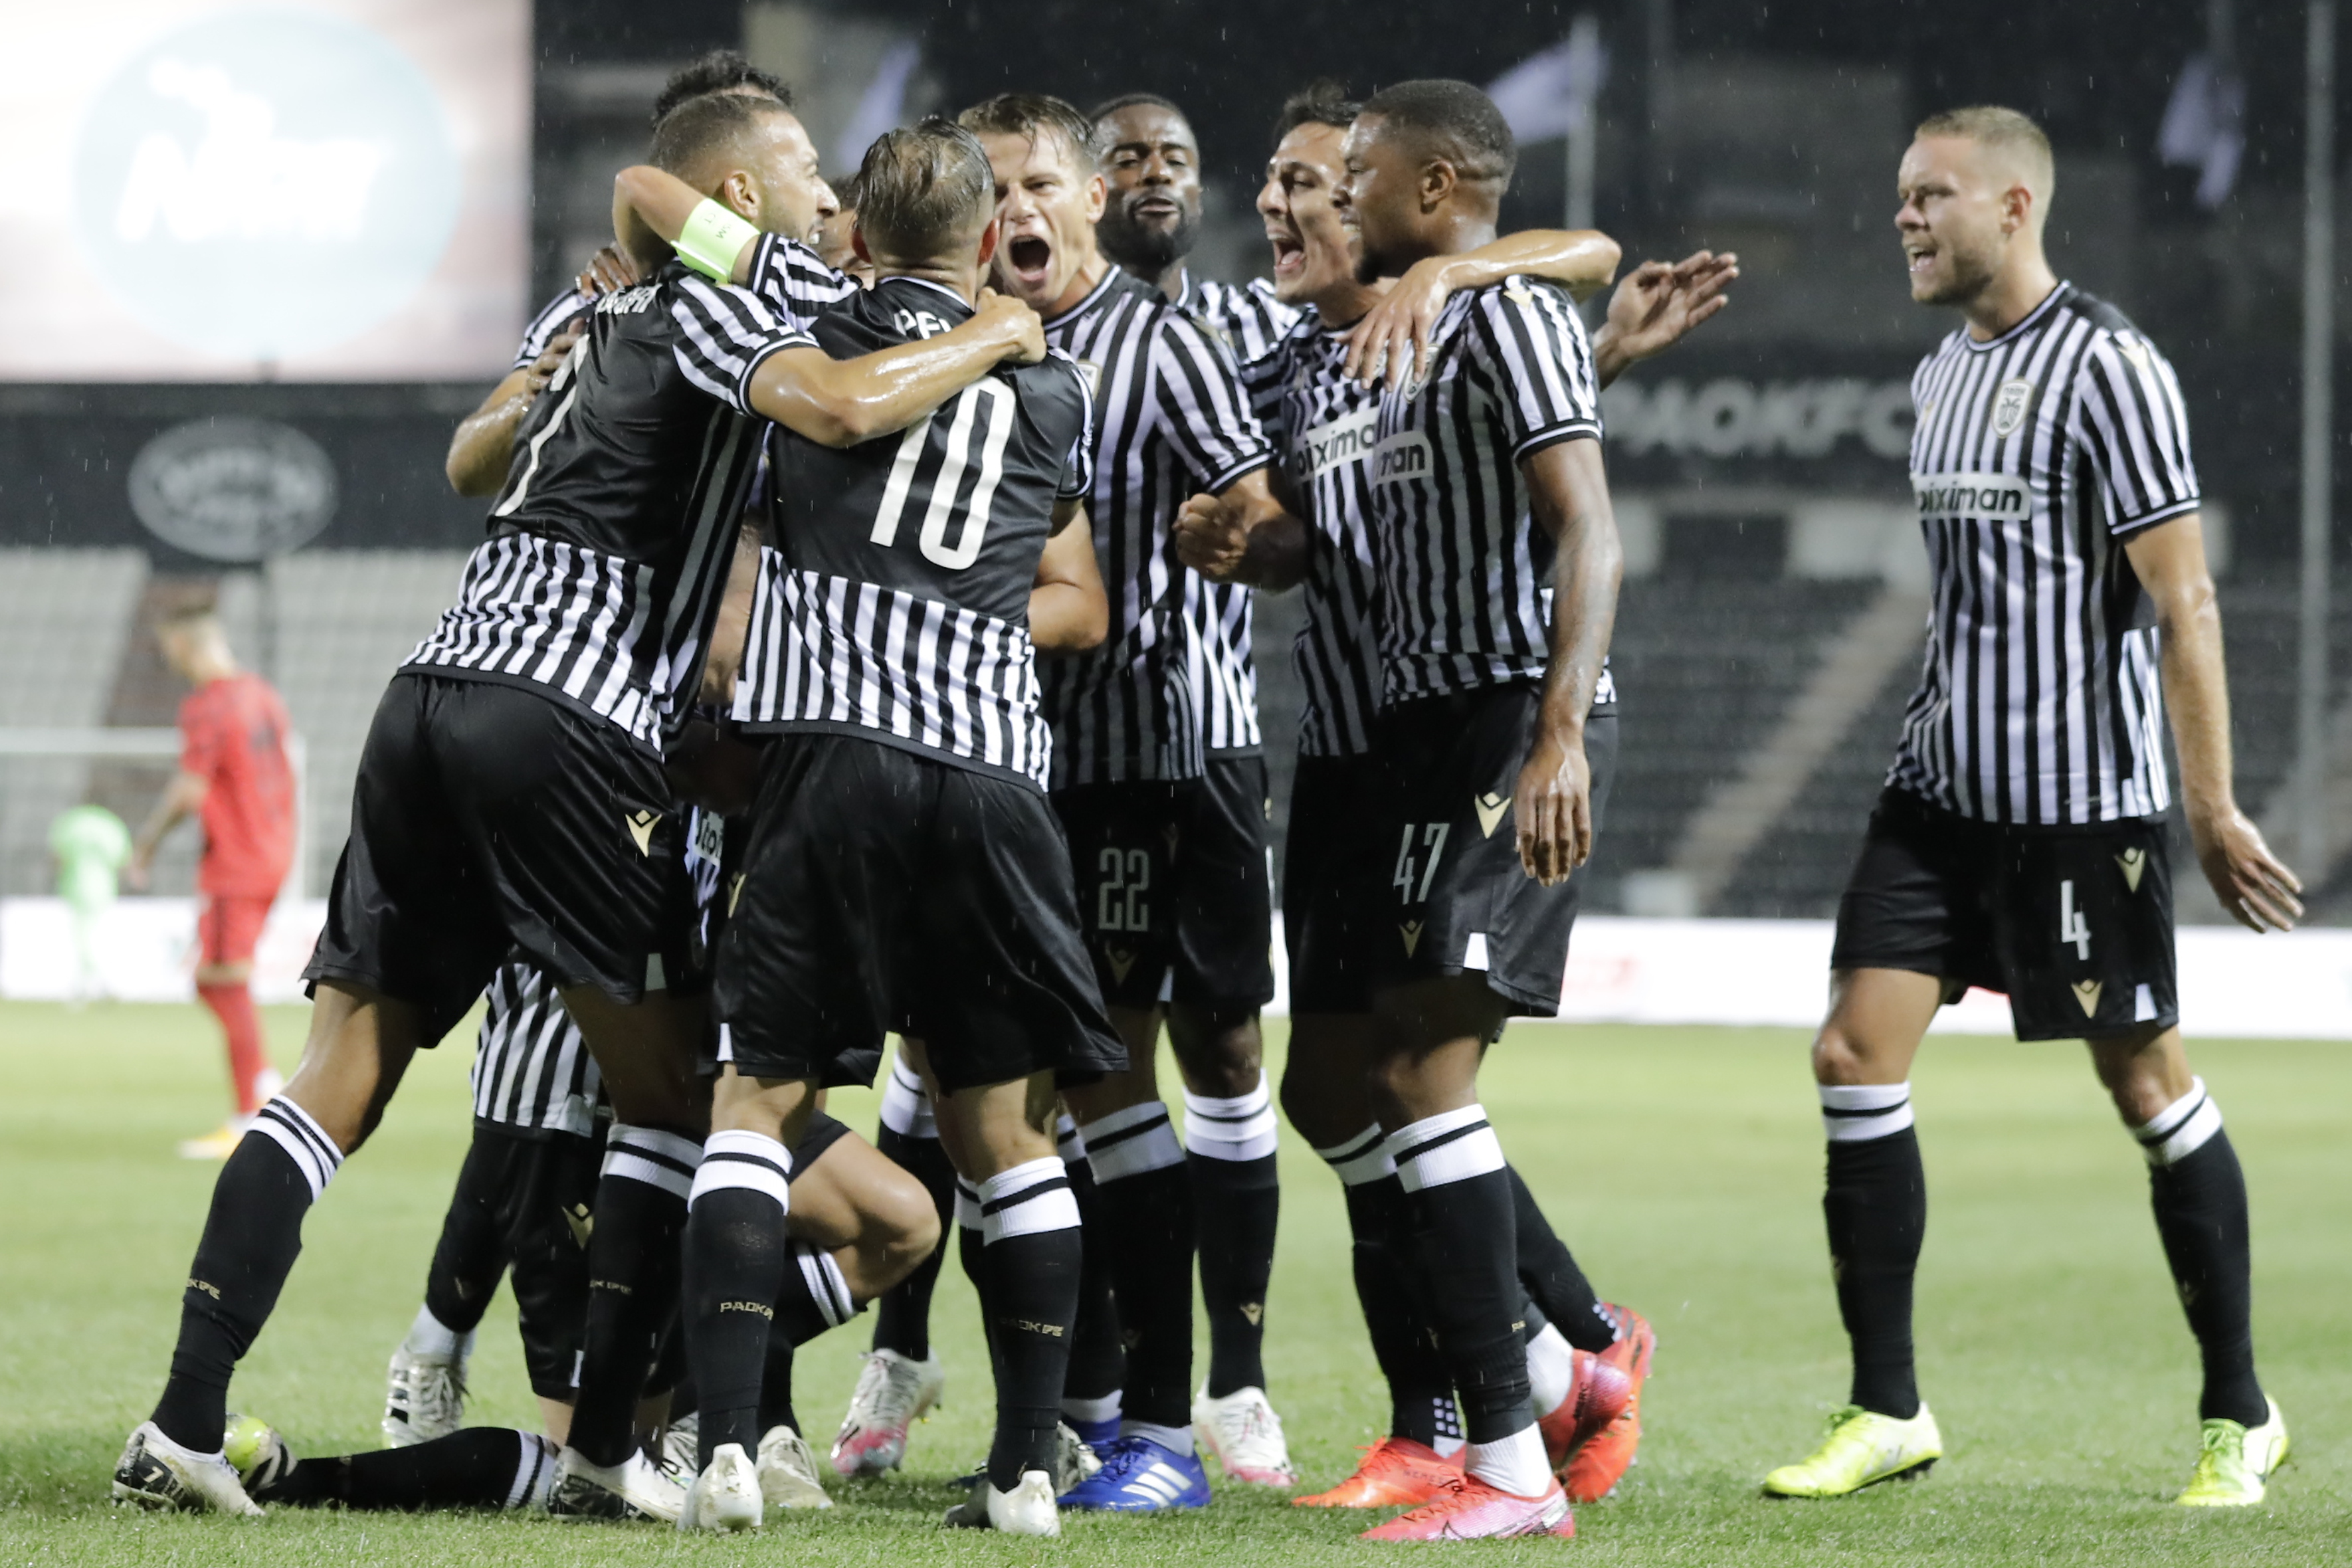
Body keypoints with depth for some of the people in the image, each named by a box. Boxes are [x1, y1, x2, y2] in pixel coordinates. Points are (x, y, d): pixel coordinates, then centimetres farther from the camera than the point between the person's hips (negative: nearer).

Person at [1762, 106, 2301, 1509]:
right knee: (1856, 1058, -2)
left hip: (2085, 799, -8)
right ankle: (1889, 1411, 4)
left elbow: (2183, 598, -15)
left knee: (2147, 1082, 0)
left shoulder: (2105, 367, -12)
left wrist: (2212, 804, -18)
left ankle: (2243, 1417, 12)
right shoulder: (1943, 375, 13)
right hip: (1942, 788, 8)